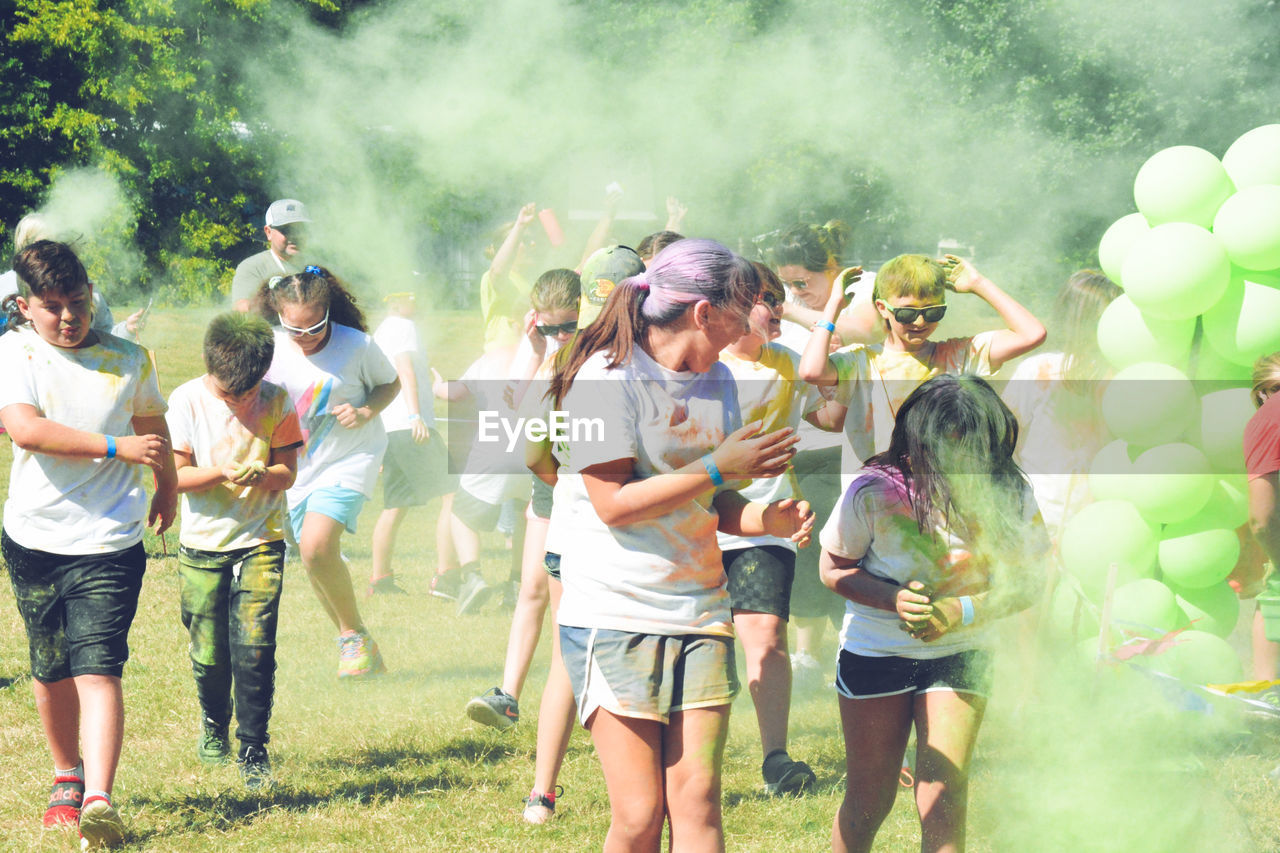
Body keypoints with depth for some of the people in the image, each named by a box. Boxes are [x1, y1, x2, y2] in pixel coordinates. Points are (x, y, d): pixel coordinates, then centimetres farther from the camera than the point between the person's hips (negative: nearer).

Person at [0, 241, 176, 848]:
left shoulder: (128, 360, 4)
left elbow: (152, 428, 24)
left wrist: (168, 488, 39)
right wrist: (117, 447, -21)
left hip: (108, 541, -1)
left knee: (98, 668, -14)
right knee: (50, 669, 13)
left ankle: (99, 800, -23)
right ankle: (67, 777, 35)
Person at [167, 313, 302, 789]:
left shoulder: (276, 402, -4)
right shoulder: (187, 401, -6)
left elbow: (288, 472, -1)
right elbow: (176, 475, -7)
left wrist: (261, 475, -23)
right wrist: (223, 472, -24)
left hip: (261, 541, -1)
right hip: (202, 545, 1)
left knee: (254, 646, -12)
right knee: (208, 653, 5)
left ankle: (254, 749, -2)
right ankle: (214, 724, 34)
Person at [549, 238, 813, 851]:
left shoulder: (716, 380, 13)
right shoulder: (606, 378, -10)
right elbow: (615, 503, -16)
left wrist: (770, 520, -3)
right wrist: (719, 467, -17)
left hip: (700, 613, 6)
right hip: (615, 614, -6)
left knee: (697, 803, -3)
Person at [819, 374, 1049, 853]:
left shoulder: (1008, 498, -19)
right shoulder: (873, 494, -23)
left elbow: (1027, 581, -8)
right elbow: (833, 569, -8)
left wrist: (962, 611, -27)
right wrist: (895, 598, -27)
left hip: (958, 656, 1)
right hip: (875, 652, -1)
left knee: (945, 799, -11)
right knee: (868, 802, 8)